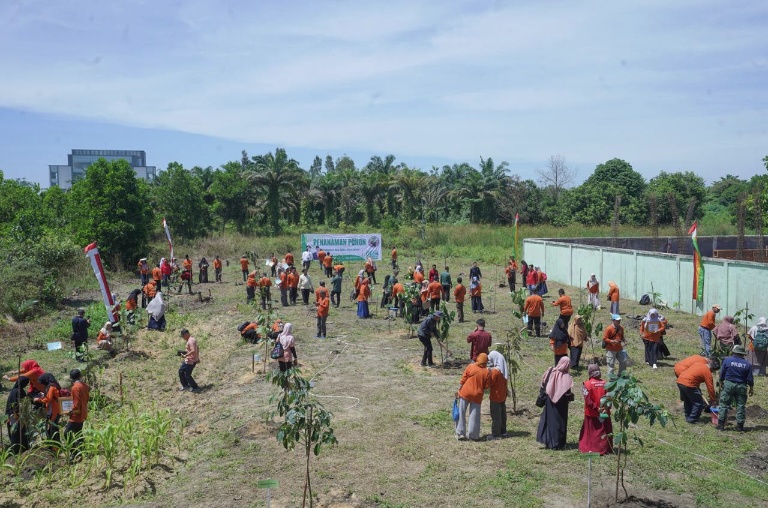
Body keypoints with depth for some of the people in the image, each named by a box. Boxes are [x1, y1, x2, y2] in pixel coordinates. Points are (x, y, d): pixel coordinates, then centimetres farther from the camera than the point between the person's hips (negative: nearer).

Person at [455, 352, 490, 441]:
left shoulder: (470, 366, -7)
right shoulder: (486, 372, -5)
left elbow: (462, 381, -5)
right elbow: (486, 387, 1)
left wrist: (459, 390, 5)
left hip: (465, 393, 0)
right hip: (477, 396, 0)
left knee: (461, 413, 9)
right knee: (474, 416, 9)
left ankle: (460, 434, 10)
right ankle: (473, 435, 13)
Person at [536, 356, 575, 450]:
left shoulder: (551, 371, -7)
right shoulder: (566, 377, -19)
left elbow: (543, 384, 1)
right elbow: (567, 393, -20)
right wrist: (571, 397, 0)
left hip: (550, 402, 4)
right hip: (560, 404, -4)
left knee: (548, 420, 16)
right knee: (559, 422, 8)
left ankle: (547, 441, 19)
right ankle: (557, 444, 13)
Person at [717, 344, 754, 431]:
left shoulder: (727, 360, -5)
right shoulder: (747, 364, -1)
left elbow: (722, 374, 1)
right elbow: (750, 379, 1)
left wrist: (721, 382, 18)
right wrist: (751, 388, 15)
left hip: (728, 384, -1)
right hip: (741, 386, 1)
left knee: (724, 405, 5)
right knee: (741, 406, 10)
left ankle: (721, 425, 4)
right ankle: (740, 426, 13)